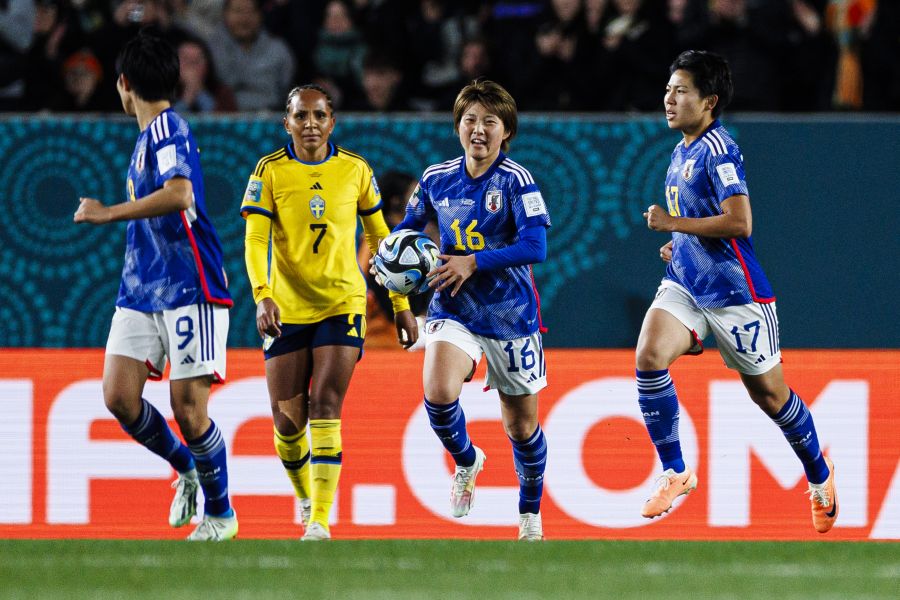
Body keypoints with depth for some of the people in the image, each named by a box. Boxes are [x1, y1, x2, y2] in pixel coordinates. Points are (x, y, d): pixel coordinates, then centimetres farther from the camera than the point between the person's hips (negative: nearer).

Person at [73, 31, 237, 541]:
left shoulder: (168, 128, -12)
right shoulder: (150, 134, 17)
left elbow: (179, 195, -29)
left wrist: (109, 214, -24)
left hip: (188, 289, -8)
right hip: (141, 290, 8)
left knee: (187, 407, -6)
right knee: (119, 394, -4)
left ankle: (221, 514, 10)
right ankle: (187, 470, 18)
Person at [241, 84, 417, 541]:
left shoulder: (355, 171, 2)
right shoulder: (270, 172, -4)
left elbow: (378, 238, 11)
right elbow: (255, 241, -12)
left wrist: (401, 305, 11)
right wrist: (262, 295, -29)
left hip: (343, 303, 0)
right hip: (287, 309, 0)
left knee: (325, 406, -16)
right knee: (287, 420, 0)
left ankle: (319, 521, -18)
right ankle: (305, 495, 30)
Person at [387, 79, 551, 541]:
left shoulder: (516, 181, -11)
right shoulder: (436, 179, 2)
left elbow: (535, 246, -21)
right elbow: (409, 227, 20)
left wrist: (472, 263, -26)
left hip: (511, 317, -2)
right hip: (453, 312, 2)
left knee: (521, 424, 9)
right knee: (438, 392, -26)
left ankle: (530, 512, 34)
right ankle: (466, 462, 6)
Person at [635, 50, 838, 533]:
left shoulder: (718, 150, -17)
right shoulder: (681, 152, 11)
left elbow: (739, 223, -26)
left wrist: (673, 224, -19)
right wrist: (679, 243, 11)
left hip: (733, 291, -8)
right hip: (685, 284, 8)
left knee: (768, 393, 7)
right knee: (649, 357, -17)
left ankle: (820, 477, 29)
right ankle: (674, 472, -9)